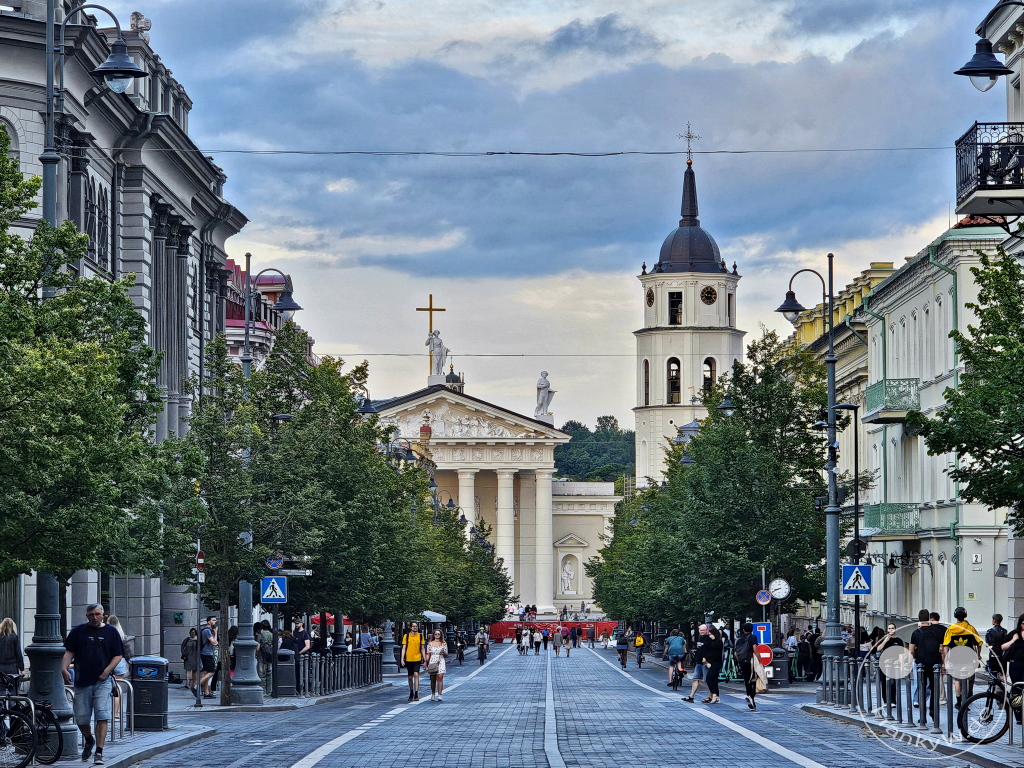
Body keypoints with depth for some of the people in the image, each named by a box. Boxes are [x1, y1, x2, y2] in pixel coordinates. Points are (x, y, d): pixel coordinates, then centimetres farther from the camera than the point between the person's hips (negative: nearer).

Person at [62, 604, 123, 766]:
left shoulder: (111, 632, 7)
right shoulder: (78, 632, 9)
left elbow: (118, 655, 8)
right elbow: (69, 652, 8)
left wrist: (107, 671, -7)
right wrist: (64, 668, -10)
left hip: (103, 681, -2)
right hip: (82, 681, 2)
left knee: (102, 717, -13)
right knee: (81, 719, 5)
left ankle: (99, 752, -11)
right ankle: (88, 741, 35)